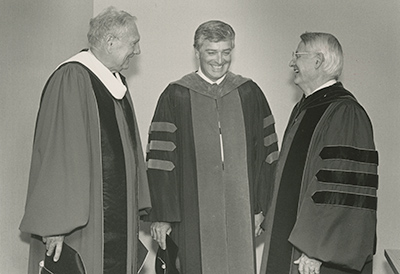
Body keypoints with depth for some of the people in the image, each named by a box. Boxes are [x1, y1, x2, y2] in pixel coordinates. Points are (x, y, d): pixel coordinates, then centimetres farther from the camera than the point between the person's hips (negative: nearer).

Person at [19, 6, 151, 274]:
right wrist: (55, 225, -22)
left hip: (119, 219, 8)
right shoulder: (71, 80, -14)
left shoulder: (117, 82, 13)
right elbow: (56, 152, -19)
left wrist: (136, 209, 16)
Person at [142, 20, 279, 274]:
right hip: (192, 213, -2)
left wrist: (260, 206, 6)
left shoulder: (249, 93, 6)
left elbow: (266, 152, 9)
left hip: (240, 212, 2)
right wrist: (161, 215, -5)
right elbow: (160, 159, -3)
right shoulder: (177, 96, -1)